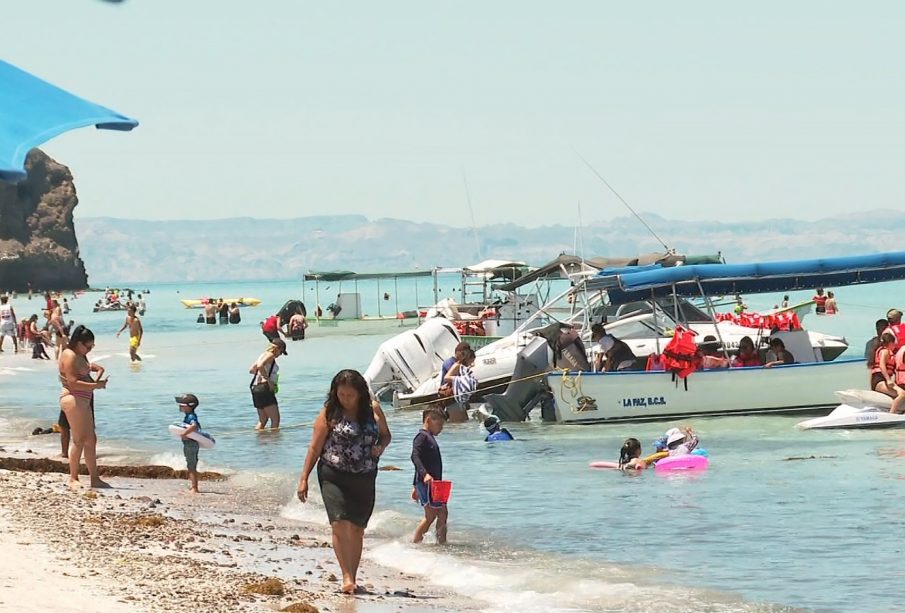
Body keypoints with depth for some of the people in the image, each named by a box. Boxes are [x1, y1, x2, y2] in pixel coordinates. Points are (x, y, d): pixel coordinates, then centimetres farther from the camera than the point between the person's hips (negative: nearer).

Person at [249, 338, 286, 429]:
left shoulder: (263, 355, 20)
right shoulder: (270, 355, -6)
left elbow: (251, 370, 24)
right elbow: (260, 366, -25)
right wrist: (268, 380, -21)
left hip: (256, 388, 9)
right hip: (264, 388, -9)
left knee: (262, 421, 14)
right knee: (275, 420, -6)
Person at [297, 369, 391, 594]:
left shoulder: (373, 409, 3)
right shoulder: (330, 413, -5)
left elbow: (386, 434, 18)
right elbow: (315, 447, -3)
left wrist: (381, 447, -6)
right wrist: (304, 478, -6)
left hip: (364, 479, 3)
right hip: (334, 476, -3)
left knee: (357, 529, 9)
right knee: (340, 524, -16)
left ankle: (353, 578, 20)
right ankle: (347, 576, -14)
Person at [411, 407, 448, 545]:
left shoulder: (430, 438, 22)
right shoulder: (422, 437, -8)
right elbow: (415, 456, -24)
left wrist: (416, 486, 30)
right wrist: (425, 474, -39)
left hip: (435, 483, 10)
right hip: (426, 482, -10)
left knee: (443, 513, 8)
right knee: (430, 515, -9)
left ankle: (442, 542, 11)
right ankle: (415, 542, -4)